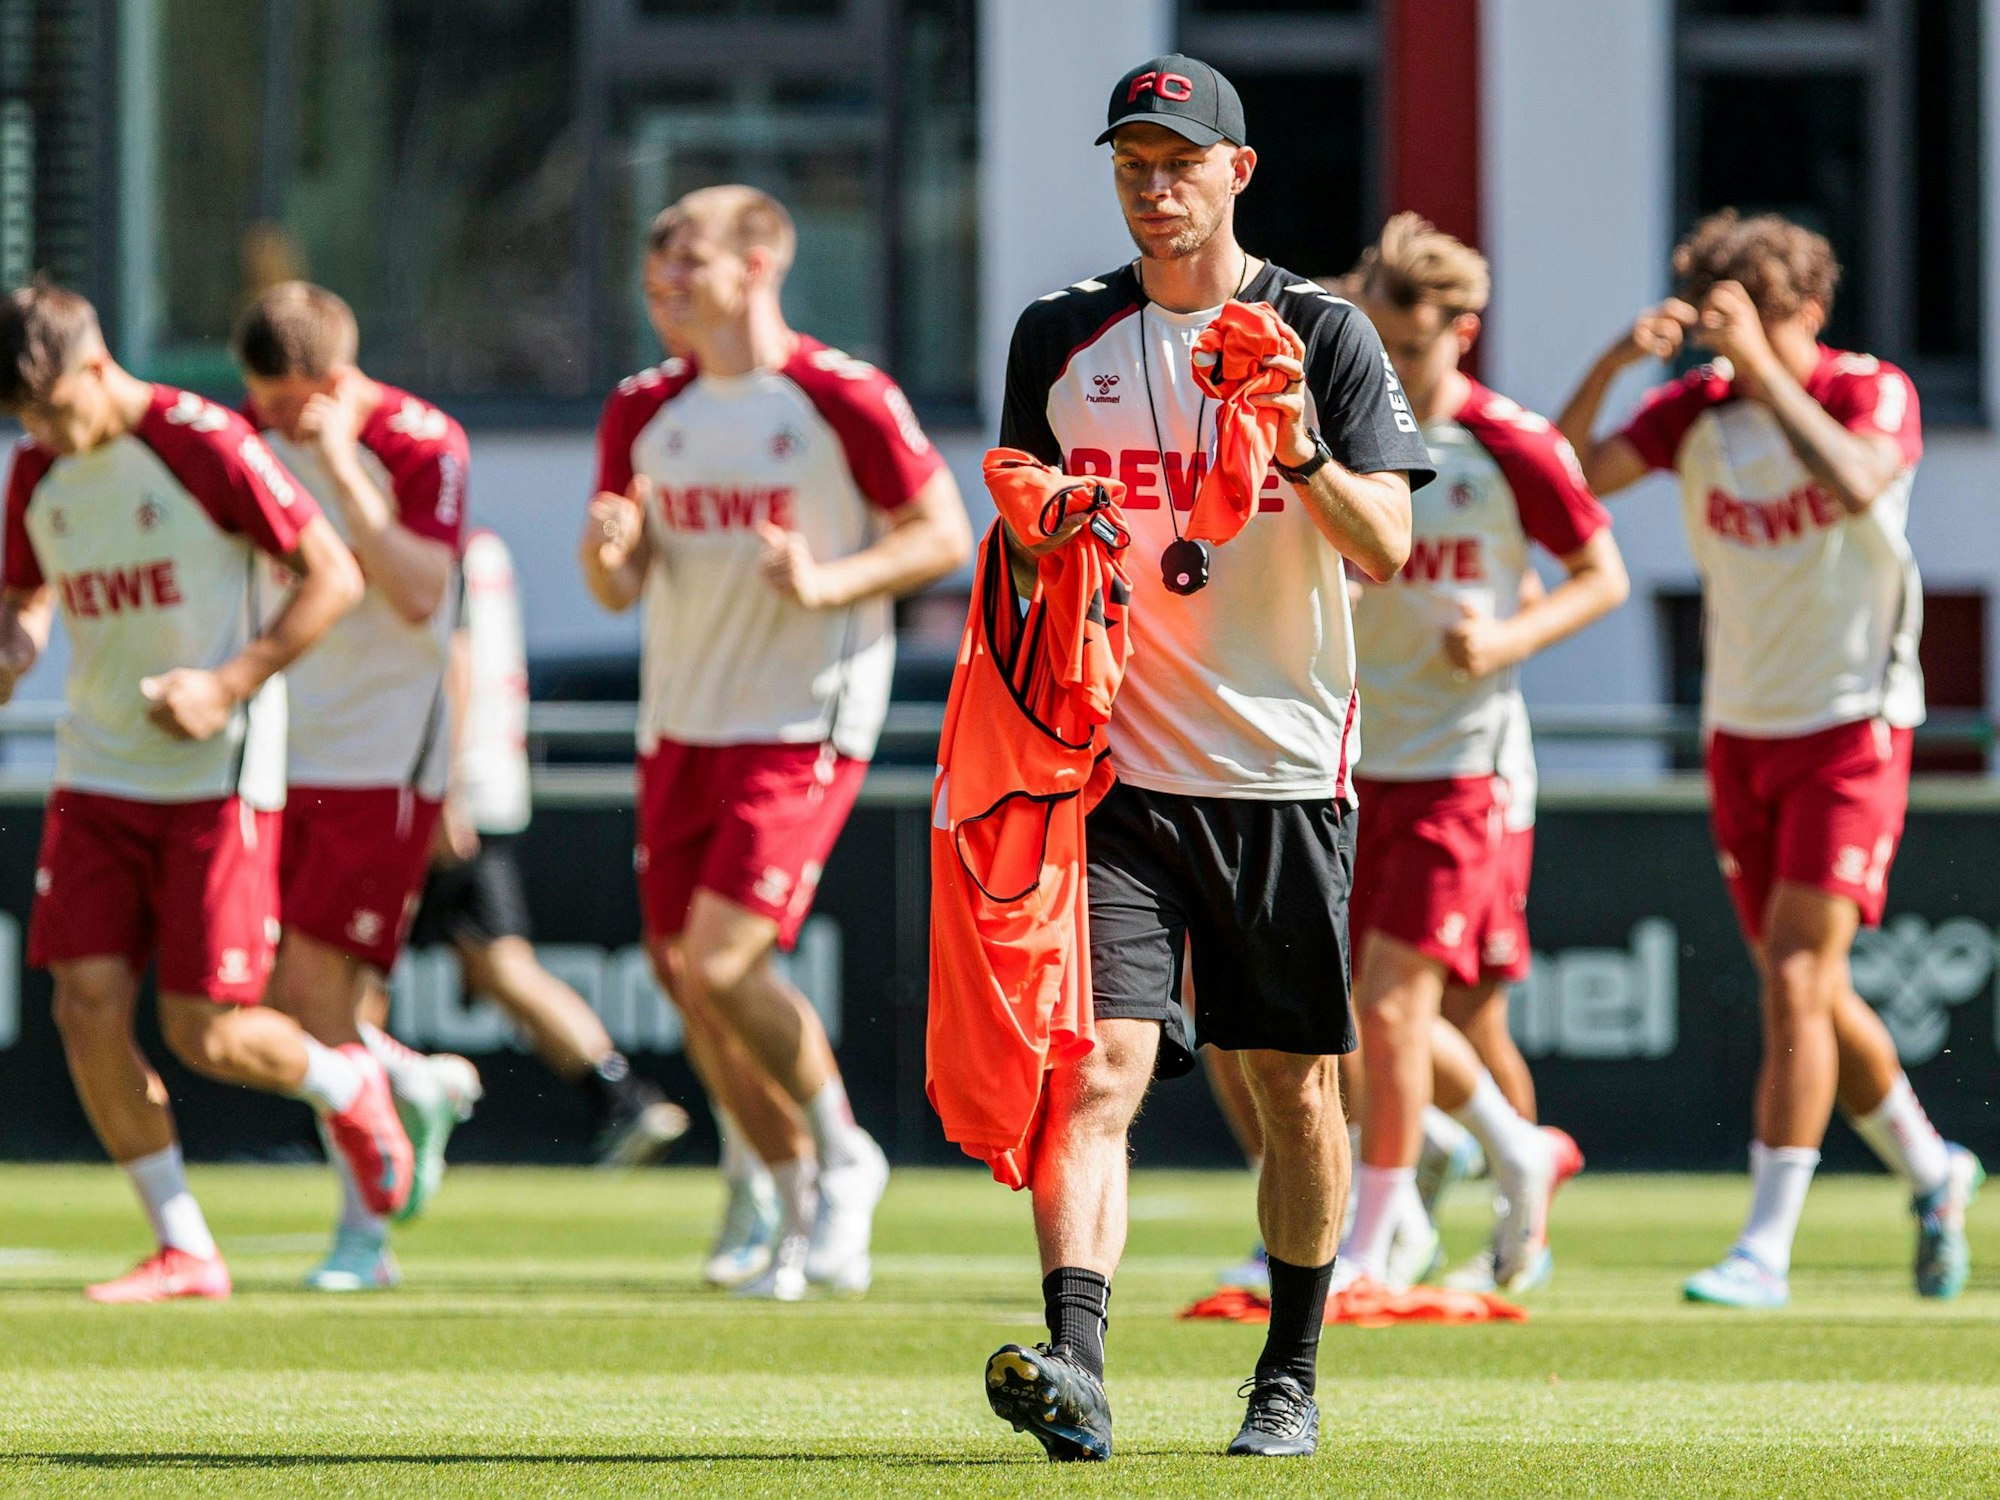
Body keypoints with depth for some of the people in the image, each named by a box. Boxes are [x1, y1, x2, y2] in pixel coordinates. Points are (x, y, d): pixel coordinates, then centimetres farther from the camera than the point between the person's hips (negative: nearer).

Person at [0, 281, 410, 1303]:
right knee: (87, 1006, -7)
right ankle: (182, 1250, 4)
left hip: (216, 778, -6)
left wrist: (226, 687, -18)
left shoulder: (205, 446, -14)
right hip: (96, 776, 6)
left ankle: (350, 1088, 26)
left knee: (207, 1034, -8)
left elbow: (334, 578, -10)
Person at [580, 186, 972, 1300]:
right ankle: (807, 1216, 21)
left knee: (719, 964, -17)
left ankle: (844, 1154, 7)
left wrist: (828, 581, -20)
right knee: (686, 977, 6)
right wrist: (610, 554, -13)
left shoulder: (845, 400, -9)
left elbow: (945, 536, -5)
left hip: (803, 728, -7)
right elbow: (621, 588, 11)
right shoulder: (645, 412, 9)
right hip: (683, 731, 7)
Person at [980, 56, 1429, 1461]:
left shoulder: (1324, 335, 0)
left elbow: (1385, 548, -10)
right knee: (1099, 1064, -15)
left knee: (1296, 1089, 7)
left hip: (1282, 769, -1)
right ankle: (1076, 1364, -28)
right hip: (1113, 767, 1)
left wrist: (1306, 457, -28)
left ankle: (1291, 1379, 22)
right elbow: (1025, 542, 18)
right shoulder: (1059, 338, 8)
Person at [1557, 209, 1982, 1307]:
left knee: (1795, 981, -15)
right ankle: (1930, 1172, 34)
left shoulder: (1873, 392, -11)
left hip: (1850, 730, -5)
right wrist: (1612, 363, -28)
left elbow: (1855, 486, -33)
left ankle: (1765, 1249, -14)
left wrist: (1762, 366, -36)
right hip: (1740, 732, 5)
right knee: (1810, 995, 11)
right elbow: (1571, 476, -13)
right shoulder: (1694, 410, 0)